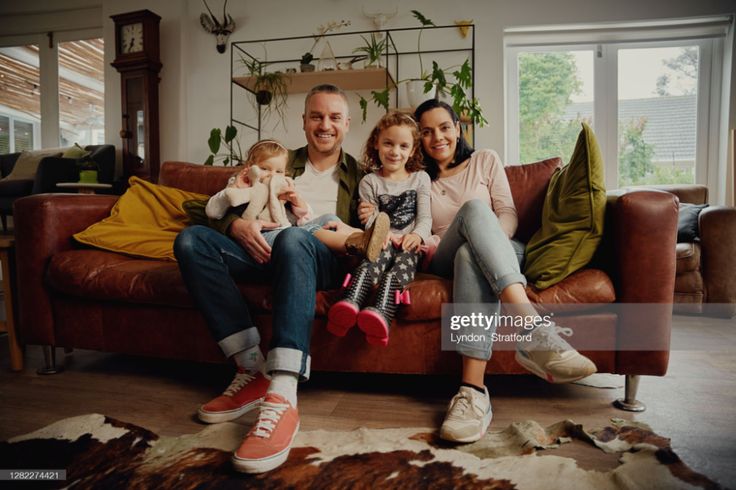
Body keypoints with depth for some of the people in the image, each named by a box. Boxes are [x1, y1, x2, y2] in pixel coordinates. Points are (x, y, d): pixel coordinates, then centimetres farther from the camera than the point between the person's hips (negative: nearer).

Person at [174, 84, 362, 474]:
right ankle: (252, 368, -22)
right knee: (191, 239, -20)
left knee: (294, 238, -38)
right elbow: (224, 209, 18)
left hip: (324, 259, -3)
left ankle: (282, 398, -45)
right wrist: (239, 225, -7)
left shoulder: (357, 175, 20)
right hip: (266, 252, 4)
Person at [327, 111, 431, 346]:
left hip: (410, 244, 0)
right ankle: (349, 303, -63)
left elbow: (425, 217, 8)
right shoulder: (370, 181, 16)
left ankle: (381, 313, -60)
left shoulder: (420, 178, 18)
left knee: (402, 264, -35)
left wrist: (417, 235, -16)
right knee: (372, 262, -35)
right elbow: (371, 222, 7)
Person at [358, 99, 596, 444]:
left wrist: (491, 241, -13)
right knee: (474, 209, -36)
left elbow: (508, 213, 10)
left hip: (504, 254, 1)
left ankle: (473, 391, -51)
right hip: (447, 260, 0)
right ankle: (536, 332, -52)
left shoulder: (485, 160, 21)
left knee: (470, 255, -40)